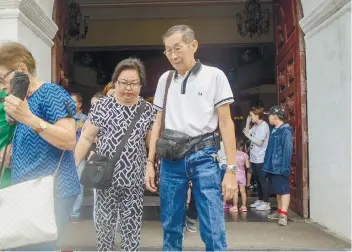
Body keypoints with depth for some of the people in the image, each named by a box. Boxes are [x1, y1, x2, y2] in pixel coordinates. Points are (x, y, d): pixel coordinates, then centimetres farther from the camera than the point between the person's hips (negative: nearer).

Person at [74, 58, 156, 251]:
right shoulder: (102, 106, -2)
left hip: (134, 180, 1)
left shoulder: (148, 110, 2)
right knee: (103, 223, 11)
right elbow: (86, 138, -1)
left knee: (132, 226, 11)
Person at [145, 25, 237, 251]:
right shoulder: (165, 80, 11)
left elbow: (226, 123, -2)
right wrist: (150, 163, 9)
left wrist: (231, 169, -8)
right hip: (171, 158, 4)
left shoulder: (214, 76, 0)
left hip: (203, 156, -3)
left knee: (214, 231, -3)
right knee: (171, 228, 11)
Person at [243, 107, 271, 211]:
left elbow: (259, 142, -20)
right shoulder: (256, 126, 12)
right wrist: (247, 122, 7)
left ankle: (266, 203, 3)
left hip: (260, 159, -9)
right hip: (254, 158, 9)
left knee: (262, 180, -4)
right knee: (257, 180, 15)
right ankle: (260, 200, 25)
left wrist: (248, 136, -12)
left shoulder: (264, 126, -15)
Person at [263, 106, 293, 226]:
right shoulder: (274, 130, 15)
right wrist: (267, 165, 18)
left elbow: (288, 150, -19)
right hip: (273, 166, 9)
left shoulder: (286, 131, -13)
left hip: (280, 167, -9)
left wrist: (285, 167, -22)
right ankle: (280, 211, 28)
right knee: (278, 191, 17)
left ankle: (283, 215, -5)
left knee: (284, 190, -5)